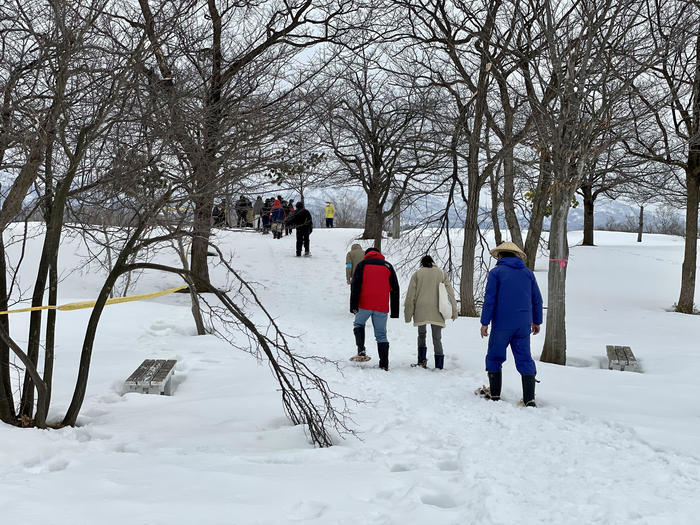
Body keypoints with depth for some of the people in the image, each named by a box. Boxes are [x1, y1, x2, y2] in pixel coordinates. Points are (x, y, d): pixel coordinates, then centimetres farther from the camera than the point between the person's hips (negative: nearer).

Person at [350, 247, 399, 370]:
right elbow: (395, 290, 12)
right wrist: (395, 312, 14)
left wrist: (353, 305, -5)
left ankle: (361, 349, 3)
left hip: (365, 305, -1)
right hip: (382, 308, 2)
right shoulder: (388, 266, 14)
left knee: (358, 324, 23)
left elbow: (355, 285, -3)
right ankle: (384, 364, 1)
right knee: (381, 335, 7)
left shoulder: (362, 264, 7)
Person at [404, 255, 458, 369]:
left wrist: (408, 313, 9)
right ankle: (439, 365, 0)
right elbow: (450, 293, 8)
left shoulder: (417, 274, 8)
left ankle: (422, 359, 2)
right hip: (437, 312, 1)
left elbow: (410, 295, 5)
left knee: (421, 334, 17)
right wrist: (454, 311, 10)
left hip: (421, 311, 0)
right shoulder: (442, 274, 11)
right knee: (437, 338, 6)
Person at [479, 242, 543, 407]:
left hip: (502, 324, -4)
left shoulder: (496, 272, -2)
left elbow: (490, 299, -7)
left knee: (494, 357, 9)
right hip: (523, 325, 4)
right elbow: (537, 299, 14)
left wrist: (485, 323, -4)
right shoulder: (528, 273, 12)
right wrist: (536, 321, 23)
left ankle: (495, 394, 12)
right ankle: (529, 398, -3)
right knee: (524, 359, 4)